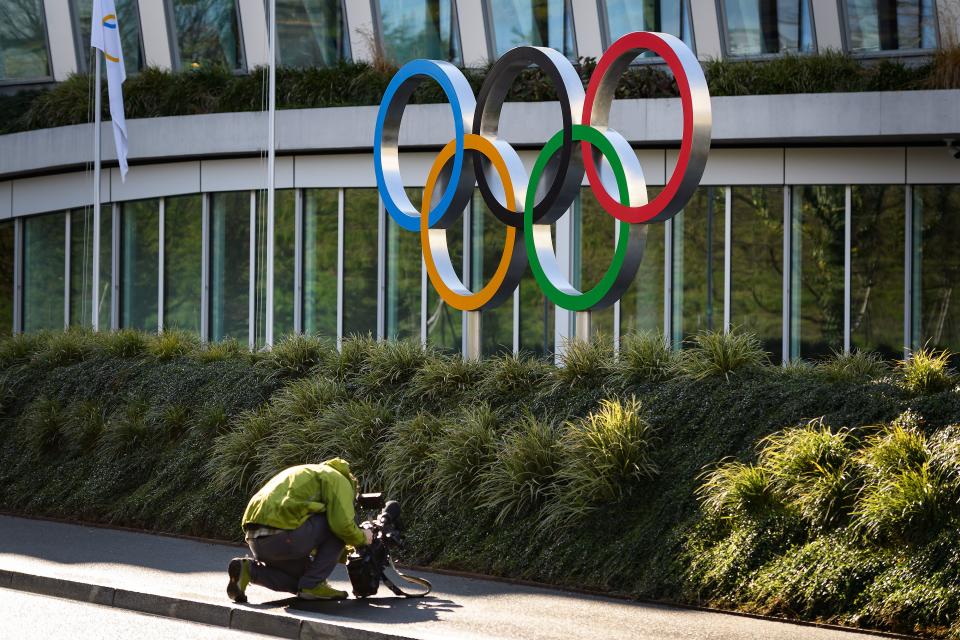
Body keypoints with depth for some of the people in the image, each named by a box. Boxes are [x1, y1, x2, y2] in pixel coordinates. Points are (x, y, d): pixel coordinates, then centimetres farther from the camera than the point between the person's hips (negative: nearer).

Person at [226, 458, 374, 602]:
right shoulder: (339, 480, 7)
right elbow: (343, 525, -8)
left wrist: (345, 554, 41)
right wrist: (362, 538, 13)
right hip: (281, 535, -9)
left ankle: (249, 570, 9)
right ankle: (312, 585, 5)